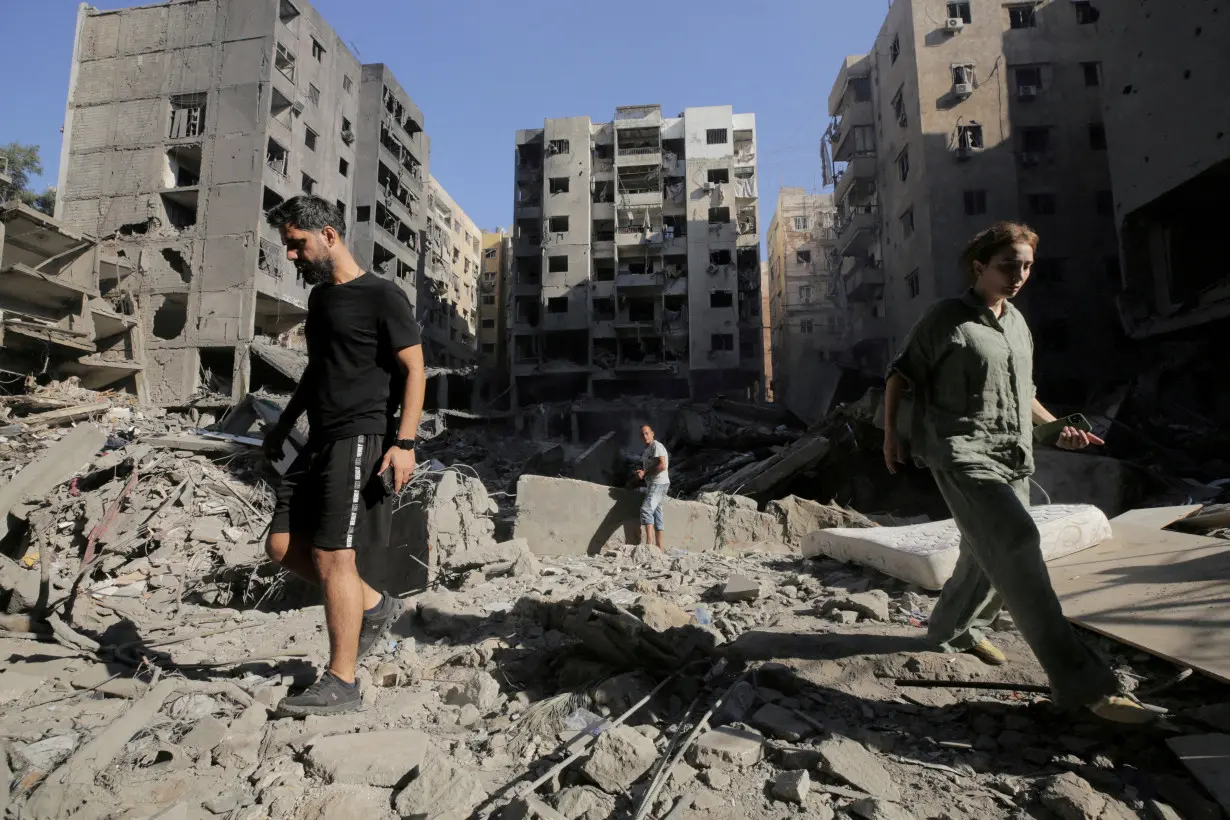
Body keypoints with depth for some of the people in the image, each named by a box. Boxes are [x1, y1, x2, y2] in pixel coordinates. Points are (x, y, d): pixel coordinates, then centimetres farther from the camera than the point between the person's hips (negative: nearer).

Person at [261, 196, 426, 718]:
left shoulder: (381, 295, -7)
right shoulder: (320, 296, 18)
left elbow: (414, 370, -12)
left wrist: (404, 442, -21)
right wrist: (284, 425, 27)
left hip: (361, 439, -9)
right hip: (320, 441, 9)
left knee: (332, 557, -8)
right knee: (284, 547, 7)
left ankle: (341, 683, 3)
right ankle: (375, 606, 22)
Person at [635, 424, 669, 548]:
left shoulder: (656, 446, -9)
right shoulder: (647, 450, 20)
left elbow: (662, 466, -19)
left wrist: (645, 473, -15)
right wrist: (640, 473, 6)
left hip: (659, 483, -10)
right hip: (652, 484, 10)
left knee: (646, 509, -24)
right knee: (656, 515, 8)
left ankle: (649, 541, -32)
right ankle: (658, 549, 9)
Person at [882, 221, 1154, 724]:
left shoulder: (1018, 323, 17)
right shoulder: (946, 318, -4)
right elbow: (900, 373, 1)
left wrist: (1055, 427, 11)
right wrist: (891, 432, -5)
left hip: (1013, 457, 8)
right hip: (962, 453, -8)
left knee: (989, 555, 15)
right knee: (1016, 544, -21)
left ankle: (953, 629, 39)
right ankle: (1080, 682, -19)